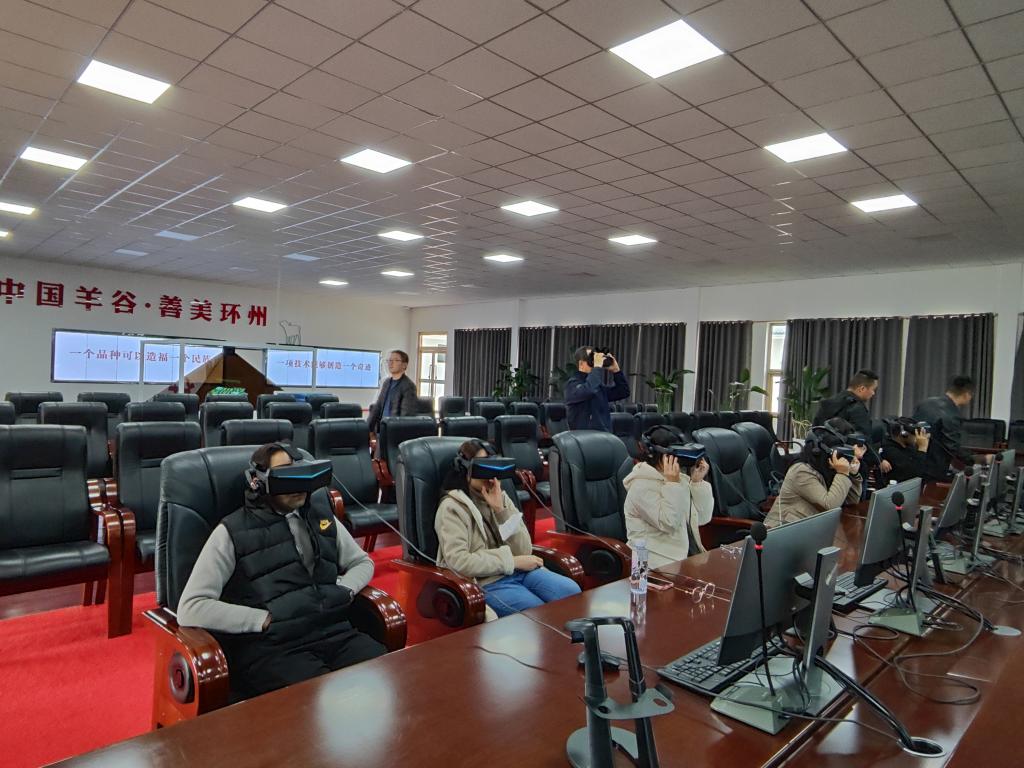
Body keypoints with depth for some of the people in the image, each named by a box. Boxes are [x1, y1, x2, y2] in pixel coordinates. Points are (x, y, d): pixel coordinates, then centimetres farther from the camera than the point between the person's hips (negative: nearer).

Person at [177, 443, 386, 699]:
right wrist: (267, 620, -12)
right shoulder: (233, 533, 0)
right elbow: (190, 609, -7)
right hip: (269, 646, -4)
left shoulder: (321, 514, 14)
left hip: (333, 632, 5)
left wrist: (343, 591, 4)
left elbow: (362, 562, 26)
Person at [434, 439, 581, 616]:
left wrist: (501, 510, -11)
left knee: (573, 592, -15)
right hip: (486, 582, -6)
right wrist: (513, 561, -14)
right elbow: (458, 562, -18)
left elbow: (524, 551, 1)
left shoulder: (501, 497, 11)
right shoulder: (452, 508, -5)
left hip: (519, 571, 6)